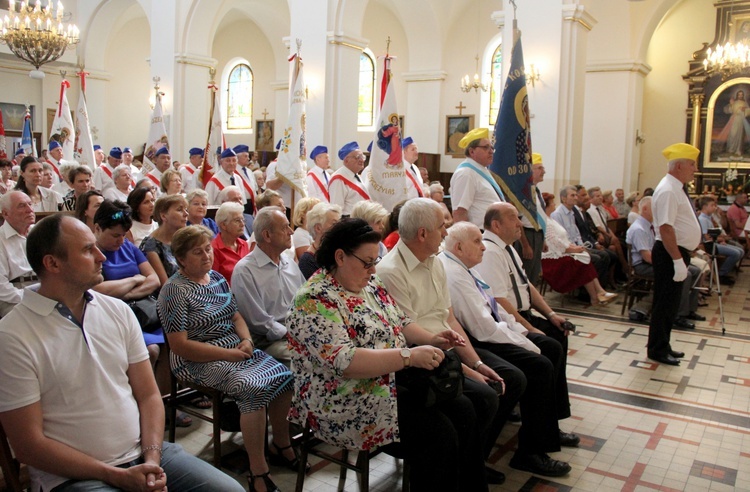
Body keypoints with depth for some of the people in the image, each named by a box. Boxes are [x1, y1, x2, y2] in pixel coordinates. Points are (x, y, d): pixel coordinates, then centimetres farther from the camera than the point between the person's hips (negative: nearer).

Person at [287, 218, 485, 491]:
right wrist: (409, 356, -32)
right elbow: (345, 362, -29)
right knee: (438, 433, -20)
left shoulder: (369, 283, 8)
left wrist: (431, 339, -3)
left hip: (391, 382, 9)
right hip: (345, 403, -9)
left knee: (462, 410, -3)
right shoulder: (315, 301, -20)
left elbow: (400, 322, 17)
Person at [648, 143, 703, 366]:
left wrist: (682, 257, 19)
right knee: (665, 303, -1)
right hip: (670, 254, -10)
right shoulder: (668, 191, -19)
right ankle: (657, 350, 11)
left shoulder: (676, 188, 13)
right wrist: (677, 260, -26)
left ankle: (663, 345, 29)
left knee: (670, 303, 17)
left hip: (678, 252, 10)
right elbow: (666, 228, -25)